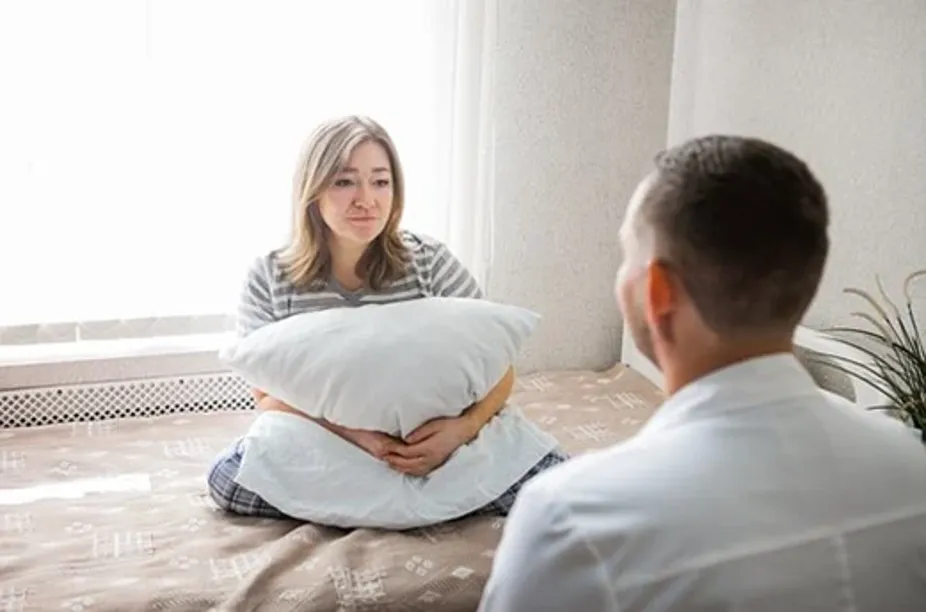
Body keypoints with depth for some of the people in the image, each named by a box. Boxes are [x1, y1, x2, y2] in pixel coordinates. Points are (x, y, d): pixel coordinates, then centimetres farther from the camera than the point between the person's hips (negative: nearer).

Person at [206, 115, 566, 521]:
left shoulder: (430, 261, -9)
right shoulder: (269, 280, -8)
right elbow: (270, 397, -8)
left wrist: (463, 428, -29)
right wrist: (349, 430, -28)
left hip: (432, 440, -1)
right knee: (227, 475, -26)